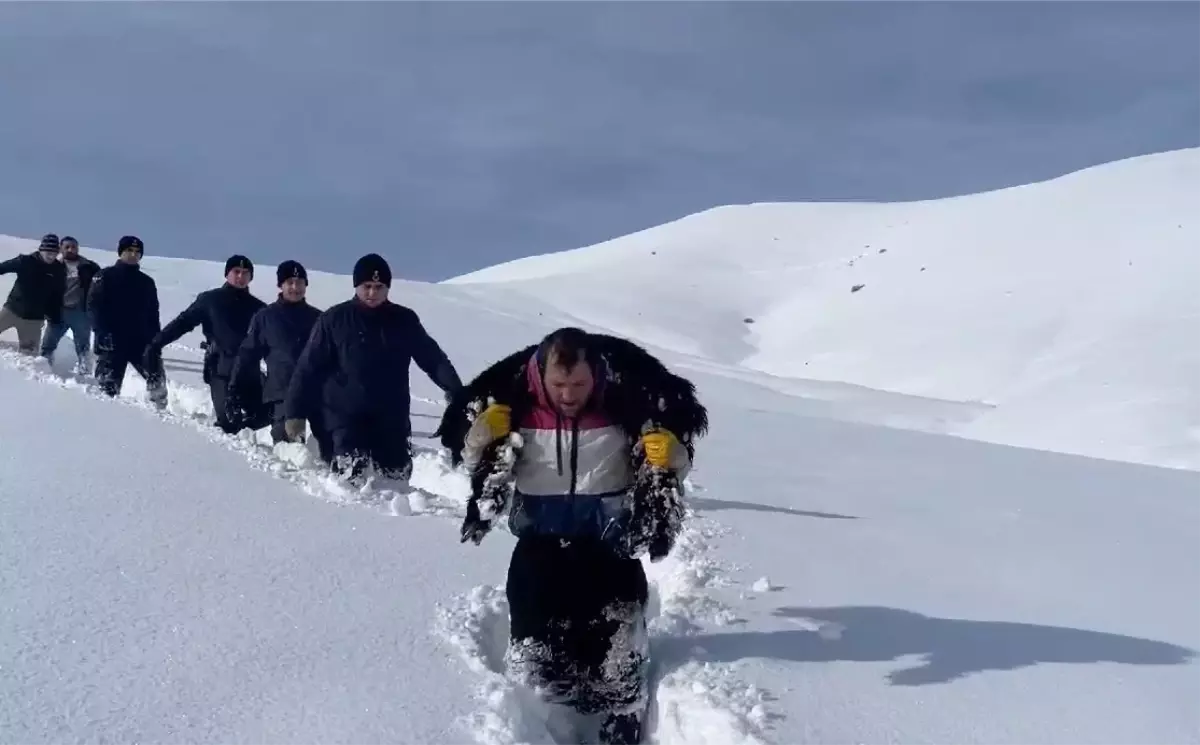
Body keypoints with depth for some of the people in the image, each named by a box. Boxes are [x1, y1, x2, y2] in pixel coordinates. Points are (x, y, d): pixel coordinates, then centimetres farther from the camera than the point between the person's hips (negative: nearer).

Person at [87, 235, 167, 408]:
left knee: (156, 376, -8)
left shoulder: (147, 282, 14)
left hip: (141, 340, 3)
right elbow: (93, 306, -6)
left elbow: (153, 314, 16)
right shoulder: (105, 277, 2)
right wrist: (102, 333, -19)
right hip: (112, 342, -3)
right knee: (108, 384, -3)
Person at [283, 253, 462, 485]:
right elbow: (308, 368, 2)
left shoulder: (404, 320, 6)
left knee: (397, 479, 3)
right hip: (346, 415, -3)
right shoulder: (334, 320, 0)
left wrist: (457, 392, -6)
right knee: (351, 482, -16)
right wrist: (295, 411, -1)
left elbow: (433, 358, 8)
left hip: (392, 416, 3)